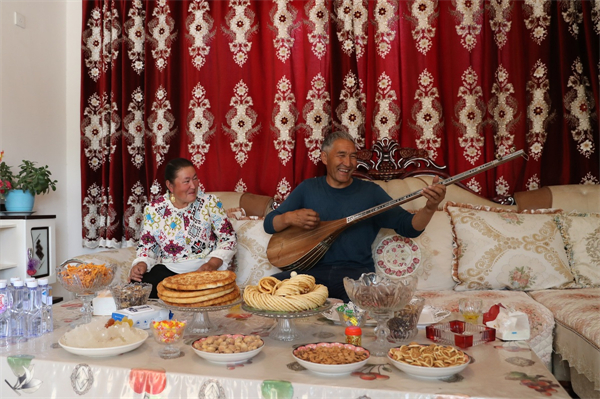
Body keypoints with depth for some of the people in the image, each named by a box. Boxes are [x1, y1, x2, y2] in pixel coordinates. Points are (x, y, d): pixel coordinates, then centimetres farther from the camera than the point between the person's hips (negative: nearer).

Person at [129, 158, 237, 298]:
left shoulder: (209, 202, -4)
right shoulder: (153, 210, 0)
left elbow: (229, 239, -3)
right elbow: (146, 246, 10)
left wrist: (212, 264, -17)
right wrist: (141, 264, -11)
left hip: (204, 267, -2)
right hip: (168, 269, 2)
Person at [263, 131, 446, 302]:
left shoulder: (370, 191, 9)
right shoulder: (308, 188, 13)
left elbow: (409, 227, 3)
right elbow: (269, 223, 13)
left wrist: (430, 208, -17)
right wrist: (289, 217, -10)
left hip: (356, 272, -1)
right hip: (313, 271, 2)